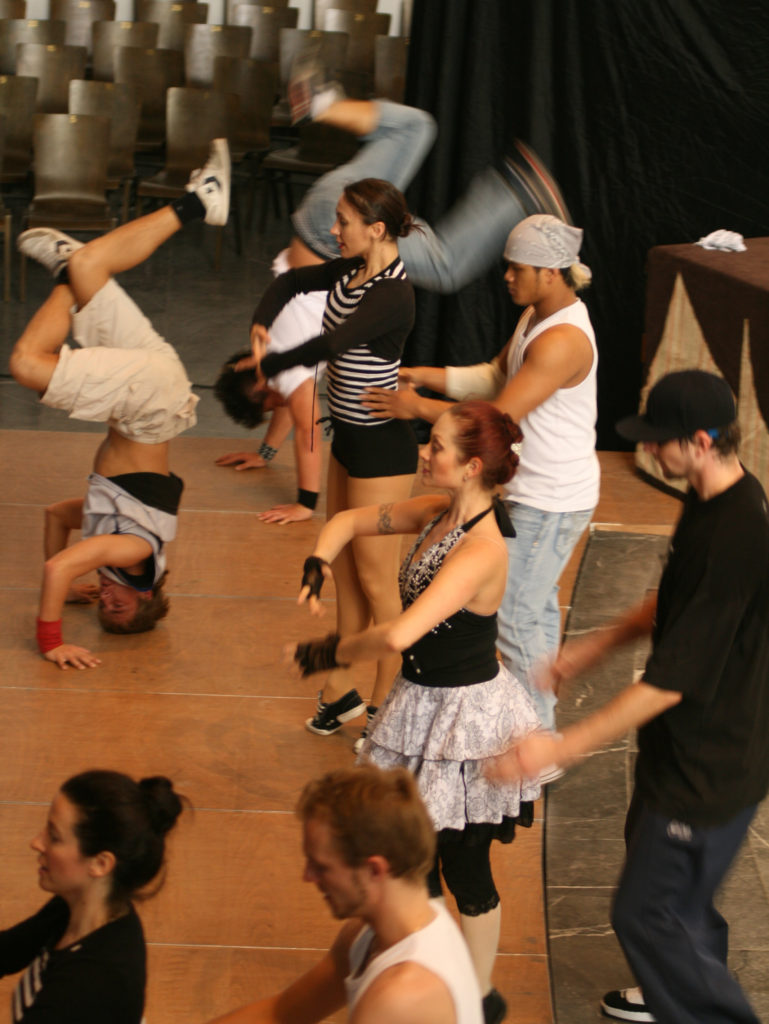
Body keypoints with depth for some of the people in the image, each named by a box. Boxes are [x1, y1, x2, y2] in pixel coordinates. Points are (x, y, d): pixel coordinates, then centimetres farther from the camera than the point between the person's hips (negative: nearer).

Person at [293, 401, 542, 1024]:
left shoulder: (480, 551, -30)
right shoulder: (438, 513, -3)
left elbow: (399, 635, -39)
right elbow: (351, 521, 11)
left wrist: (332, 654, -24)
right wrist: (319, 565, -8)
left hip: (463, 716, -8)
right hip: (424, 703, 8)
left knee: (463, 863, 9)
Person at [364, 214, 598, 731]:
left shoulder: (562, 340, -28)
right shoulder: (537, 315, 5)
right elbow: (496, 376, 15)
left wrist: (417, 407, -19)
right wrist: (420, 375, 5)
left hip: (551, 503, -11)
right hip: (533, 490, 11)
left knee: (515, 615, -3)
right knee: (536, 603, 22)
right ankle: (541, 708, 38)